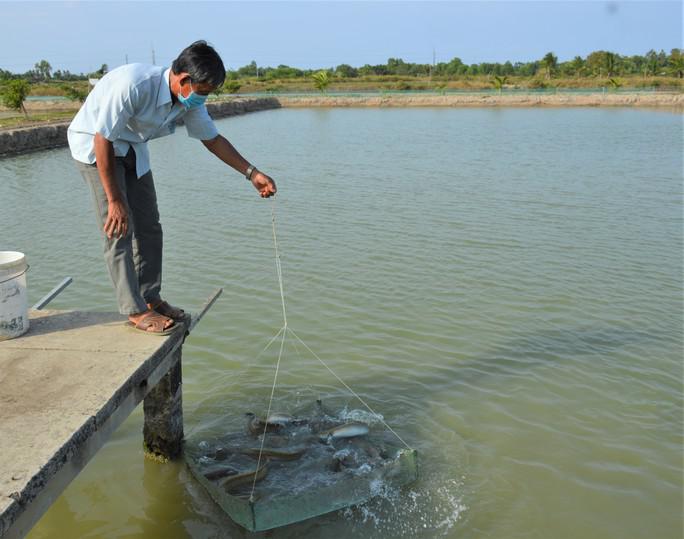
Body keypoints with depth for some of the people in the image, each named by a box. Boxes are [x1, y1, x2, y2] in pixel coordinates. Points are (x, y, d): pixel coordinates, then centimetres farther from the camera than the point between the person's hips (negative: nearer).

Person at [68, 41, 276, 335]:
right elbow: (102, 140, -30)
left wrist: (251, 173, -3)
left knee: (149, 227, 6)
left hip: (131, 148, 7)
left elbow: (212, 139, 3)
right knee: (119, 228, -11)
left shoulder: (190, 100, -13)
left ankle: (150, 298, 18)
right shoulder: (132, 85, -35)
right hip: (94, 145, -7)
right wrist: (114, 200, -27)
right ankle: (135, 311, -3)